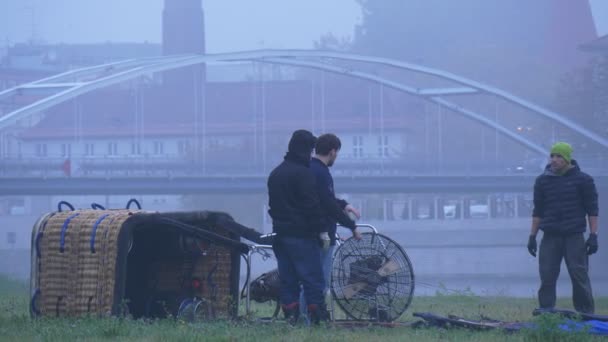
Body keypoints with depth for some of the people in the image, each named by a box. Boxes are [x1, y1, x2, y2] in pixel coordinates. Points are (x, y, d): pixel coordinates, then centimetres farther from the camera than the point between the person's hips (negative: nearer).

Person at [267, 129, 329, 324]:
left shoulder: (275, 173, 16)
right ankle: (318, 317, -11)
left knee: (288, 279, 8)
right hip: (302, 235, -8)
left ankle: (290, 316, 5)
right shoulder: (303, 173, -11)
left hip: (280, 233, 8)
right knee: (312, 278, -7)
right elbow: (312, 205, -16)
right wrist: (322, 230, -13)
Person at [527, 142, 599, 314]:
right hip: (550, 237, 3)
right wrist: (532, 236, 10)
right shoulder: (542, 180, 9)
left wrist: (593, 235, -5)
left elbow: (592, 209, 1)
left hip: (574, 237, -3)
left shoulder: (583, 180, 0)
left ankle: (586, 315, 3)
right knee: (546, 278, 0)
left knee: (579, 276, -3)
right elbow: (538, 211, 14)